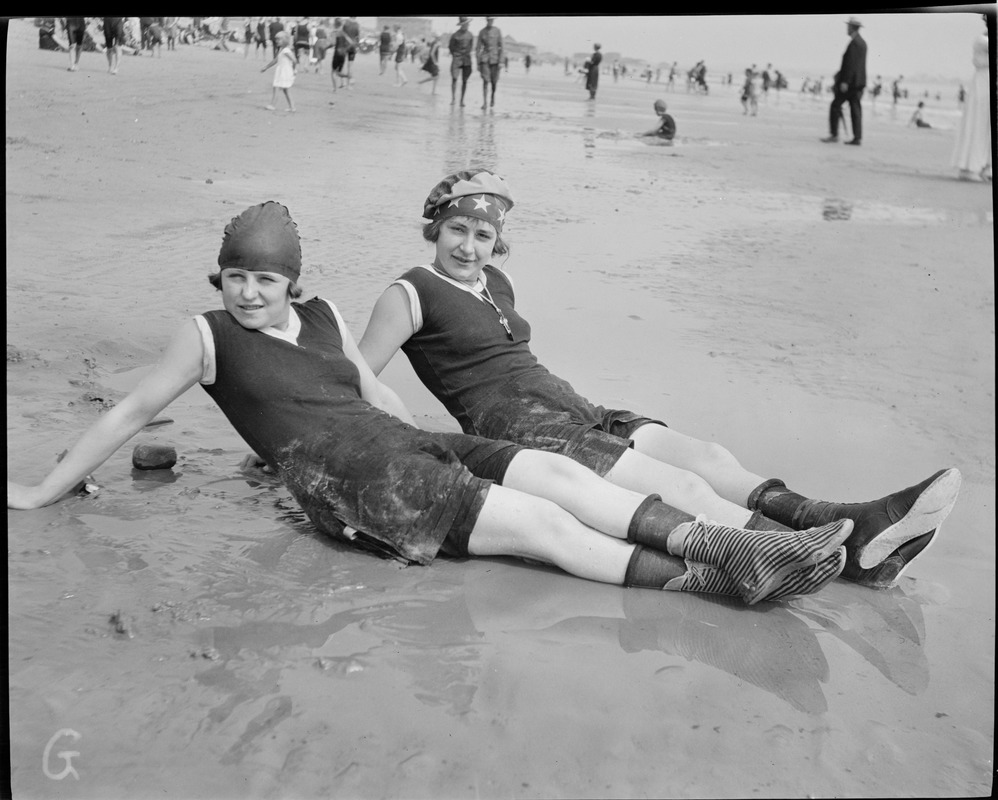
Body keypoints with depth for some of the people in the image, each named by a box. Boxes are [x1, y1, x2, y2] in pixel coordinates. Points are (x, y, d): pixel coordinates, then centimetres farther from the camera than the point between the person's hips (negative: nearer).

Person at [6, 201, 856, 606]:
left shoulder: (322, 315, 21)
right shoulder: (207, 335, 5)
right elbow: (130, 413, 10)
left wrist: (447, 449, 23)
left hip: (409, 444, 6)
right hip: (347, 477, -6)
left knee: (554, 470, -16)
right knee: (539, 522, -20)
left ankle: (724, 547, -25)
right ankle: (714, 574, -26)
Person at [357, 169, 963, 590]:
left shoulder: (496, 283, 22)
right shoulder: (412, 293, 0)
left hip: (571, 407, 8)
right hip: (515, 428, -8)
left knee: (708, 457, -16)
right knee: (684, 488, -26)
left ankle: (855, 527, -32)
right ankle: (847, 554, -38)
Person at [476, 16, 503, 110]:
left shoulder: (498, 31, 1)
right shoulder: (482, 32, 2)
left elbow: (501, 46, 1)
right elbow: (478, 48, 5)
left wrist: (501, 61, -6)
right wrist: (478, 63, 0)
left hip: (495, 59, 0)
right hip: (485, 58, 0)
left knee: (494, 81, 6)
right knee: (485, 80, -13)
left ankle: (492, 98, 33)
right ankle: (485, 103, -14)